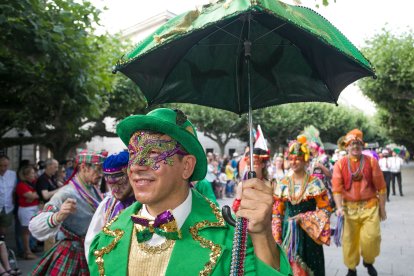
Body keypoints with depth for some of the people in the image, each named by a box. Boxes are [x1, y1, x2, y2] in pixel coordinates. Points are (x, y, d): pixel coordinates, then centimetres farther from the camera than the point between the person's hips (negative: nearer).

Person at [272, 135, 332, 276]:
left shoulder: (314, 182, -4)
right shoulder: (282, 184, 3)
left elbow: (325, 210, -5)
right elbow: (277, 213, 5)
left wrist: (302, 218, -15)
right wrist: (276, 238, 0)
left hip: (309, 233, -2)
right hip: (288, 232, 2)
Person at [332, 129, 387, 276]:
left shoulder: (371, 162, 0)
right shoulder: (340, 164, -1)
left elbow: (381, 187, 3)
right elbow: (337, 188, -6)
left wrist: (382, 208, 3)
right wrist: (339, 207, -17)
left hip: (370, 206, 0)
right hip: (349, 207, 0)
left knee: (371, 237, -6)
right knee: (350, 239, 6)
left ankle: (368, 261, 25)